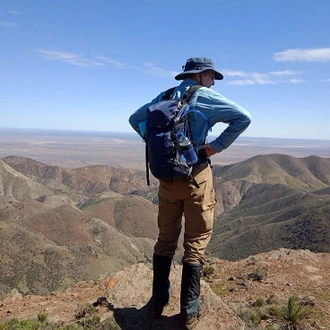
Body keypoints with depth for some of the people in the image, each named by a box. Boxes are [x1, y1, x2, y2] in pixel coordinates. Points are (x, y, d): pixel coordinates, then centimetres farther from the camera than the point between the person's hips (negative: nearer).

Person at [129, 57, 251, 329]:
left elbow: (135, 119, 18)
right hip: (196, 175, -5)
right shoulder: (205, 97, -6)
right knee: (196, 242, 5)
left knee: (166, 239, 16)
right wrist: (218, 145, -10)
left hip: (167, 176, 5)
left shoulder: (164, 97, 11)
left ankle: (159, 300, 27)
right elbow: (244, 118, -16)